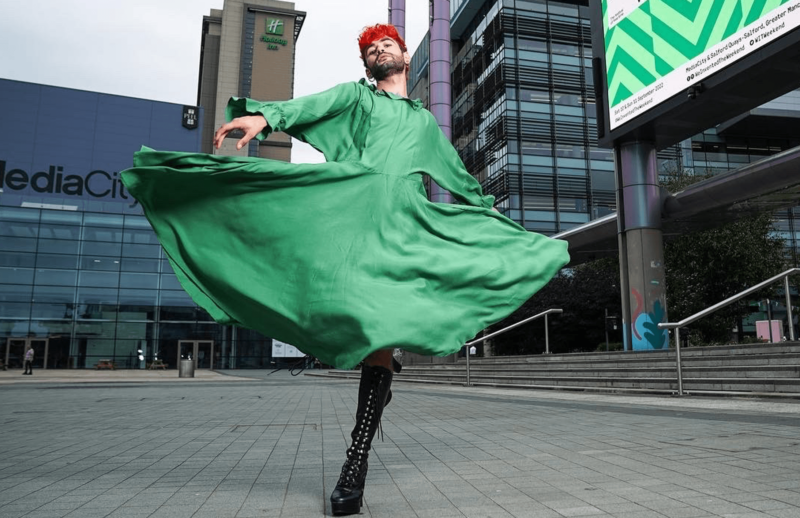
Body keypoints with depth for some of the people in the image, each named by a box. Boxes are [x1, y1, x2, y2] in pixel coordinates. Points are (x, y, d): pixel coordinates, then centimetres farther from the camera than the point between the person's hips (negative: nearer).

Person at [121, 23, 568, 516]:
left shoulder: (426, 120, 34)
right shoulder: (355, 95, 24)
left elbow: (457, 173, 44)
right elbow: (312, 105, 2)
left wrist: (487, 207, 49)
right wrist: (265, 115, -18)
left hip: (404, 216, 1)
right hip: (351, 196, -1)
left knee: (383, 326, -12)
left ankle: (357, 460, -10)